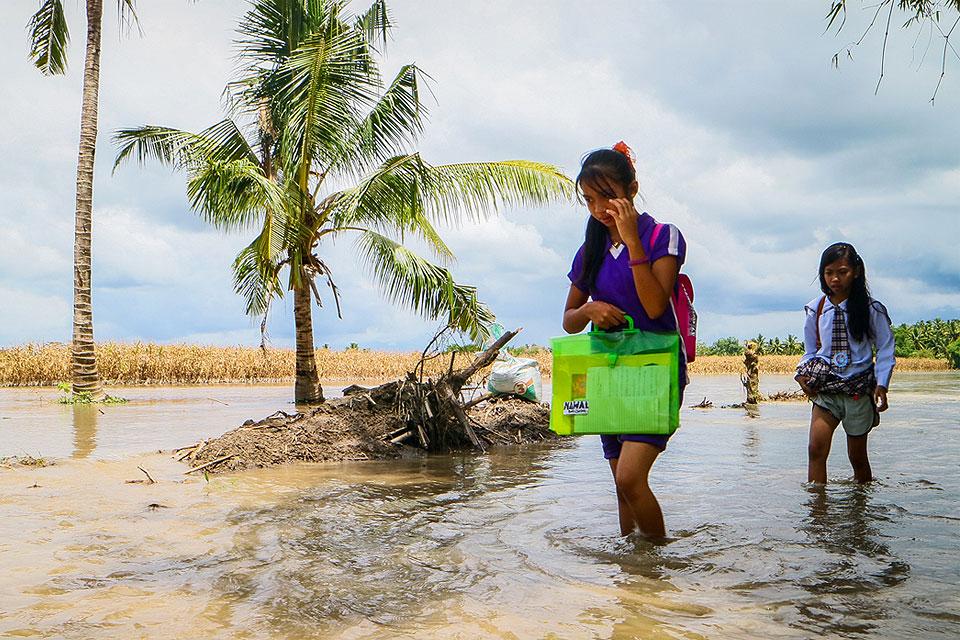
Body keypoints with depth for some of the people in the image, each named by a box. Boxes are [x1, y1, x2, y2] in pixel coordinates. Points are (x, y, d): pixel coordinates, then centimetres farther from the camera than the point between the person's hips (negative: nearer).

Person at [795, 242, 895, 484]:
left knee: (857, 456, 10)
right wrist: (803, 374, -5)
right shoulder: (816, 309, 3)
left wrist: (881, 385, -10)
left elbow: (885, 349, 1)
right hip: (825, 389, 1)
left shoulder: (871, 309, -3)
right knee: (816, 448, -17)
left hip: (859, 389, -1)